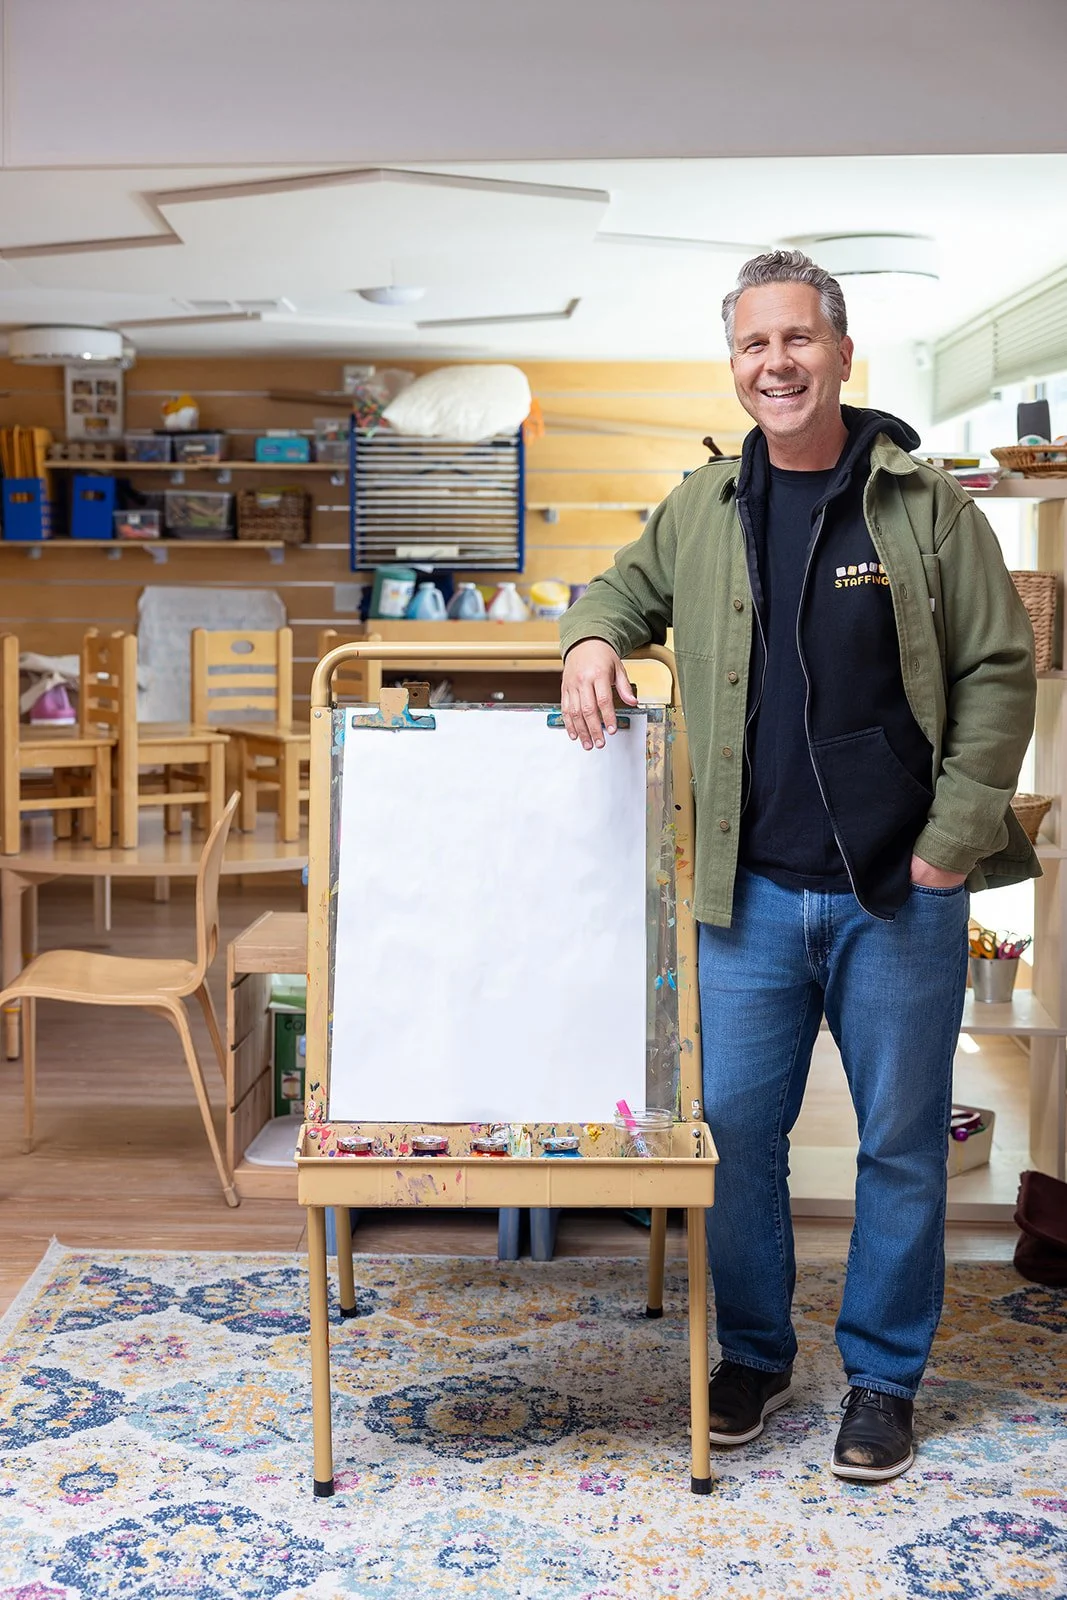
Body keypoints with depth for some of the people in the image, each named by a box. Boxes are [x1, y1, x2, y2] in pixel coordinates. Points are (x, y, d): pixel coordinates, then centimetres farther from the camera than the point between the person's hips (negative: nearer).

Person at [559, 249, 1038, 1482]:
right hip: (752, 890, 3)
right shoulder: (701, 510, 6)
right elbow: (626, 587, 24)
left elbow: (999, 671, -2)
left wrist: (953, 839, -8)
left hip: (900, 892, -2)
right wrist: (592, 635, 0)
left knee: (901, 1144, 9)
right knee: (734, 1130, 10)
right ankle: (752, 1356, 31)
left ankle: (883, 1378, 28)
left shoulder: (925, 504, -3)